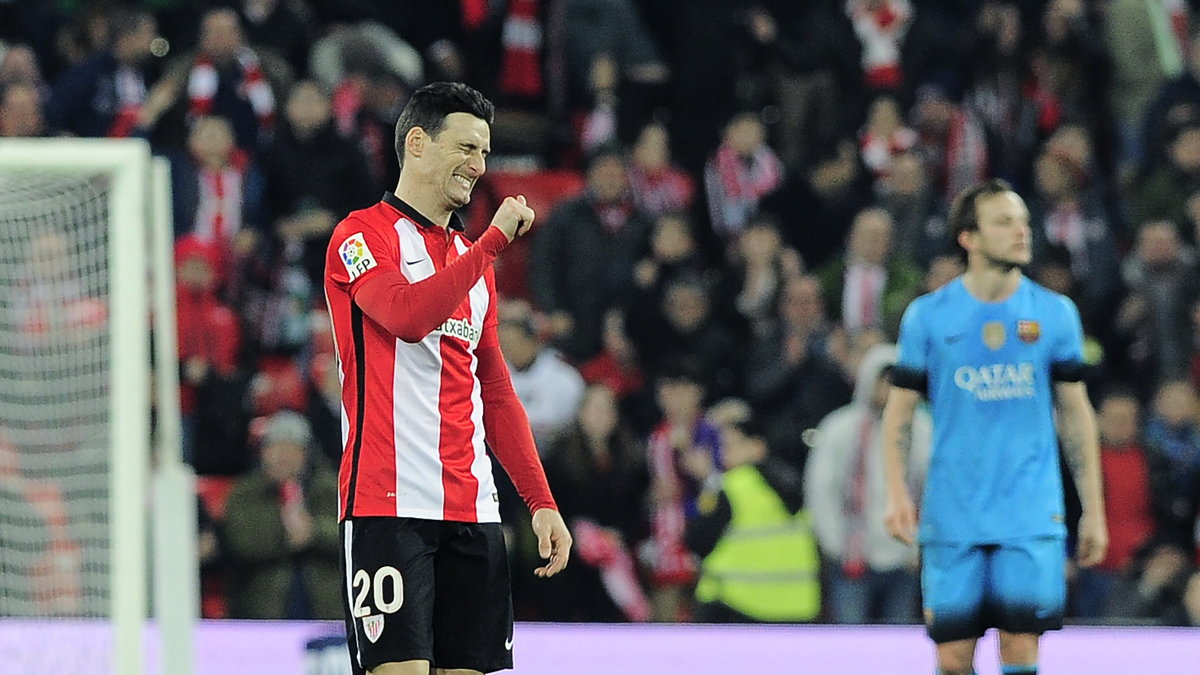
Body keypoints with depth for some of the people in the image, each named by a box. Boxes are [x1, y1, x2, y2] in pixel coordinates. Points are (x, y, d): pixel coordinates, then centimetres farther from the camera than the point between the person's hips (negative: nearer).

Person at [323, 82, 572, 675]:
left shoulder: (474, 257, 21)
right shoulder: (362, 235, -1)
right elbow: (407, 314, -21)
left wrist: (541, 499, 14)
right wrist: (494, 241, -16)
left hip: (471, 510, 7)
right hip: (388, 505, -7)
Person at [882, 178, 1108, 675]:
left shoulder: (1054, 313, 5)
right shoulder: (927, 316, 2)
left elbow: (1076, 414, 10)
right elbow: (899, 411, 6)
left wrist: (1093, 509, 8)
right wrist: (896, 494, -7)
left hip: (1032, 517, 0)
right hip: (952, 517, 0)